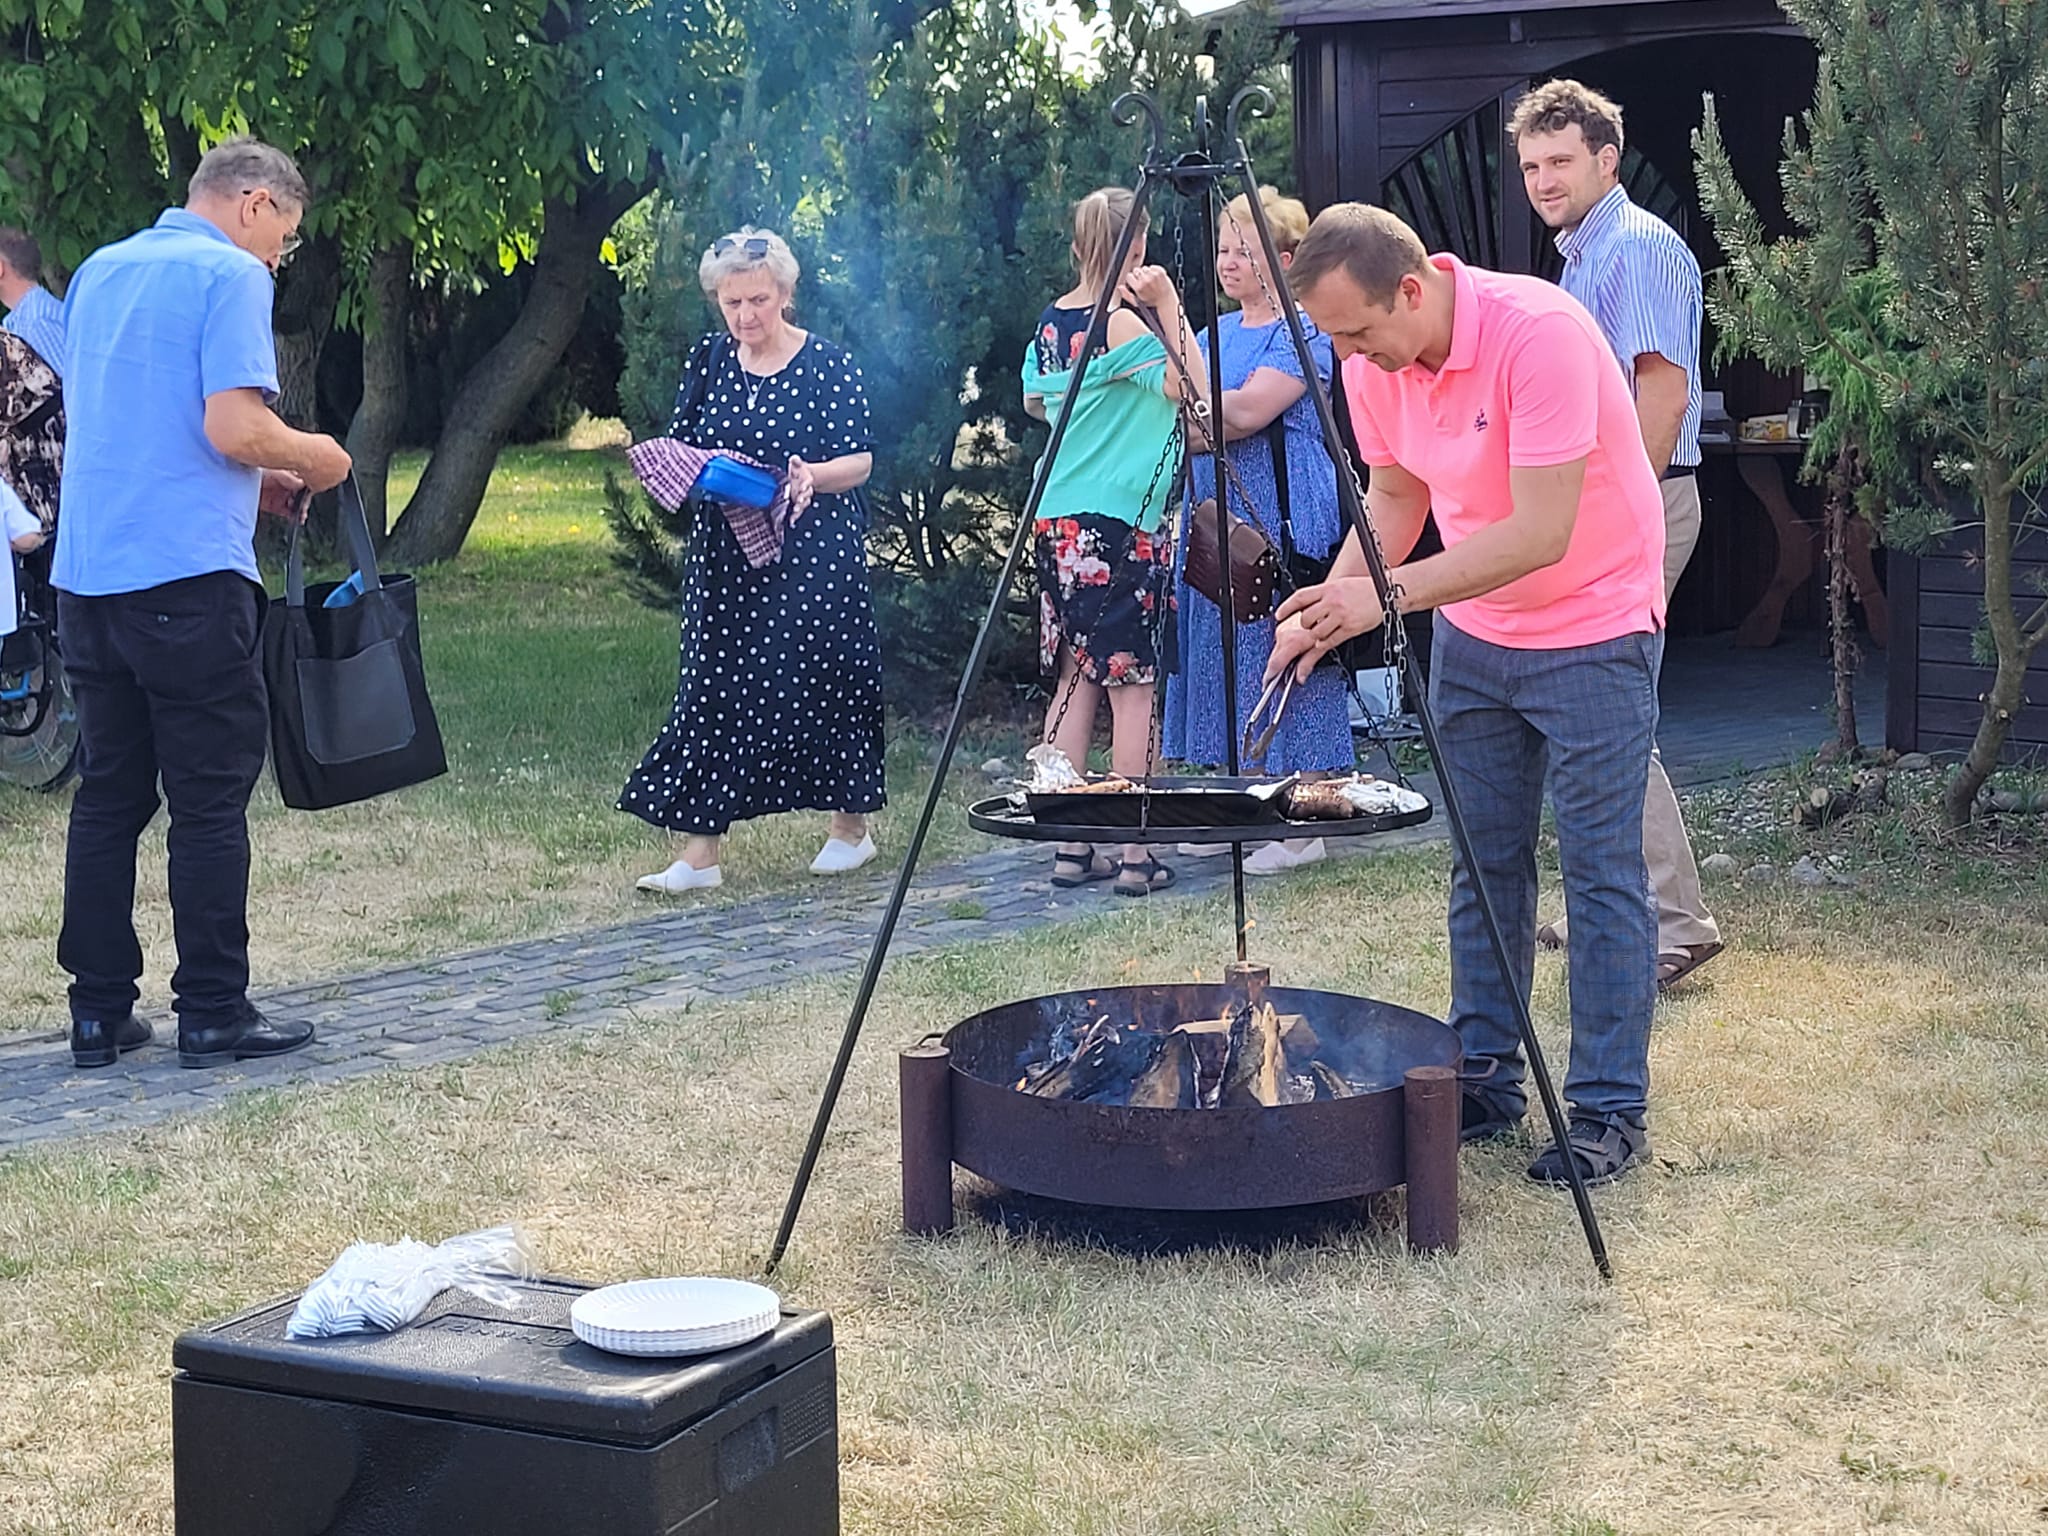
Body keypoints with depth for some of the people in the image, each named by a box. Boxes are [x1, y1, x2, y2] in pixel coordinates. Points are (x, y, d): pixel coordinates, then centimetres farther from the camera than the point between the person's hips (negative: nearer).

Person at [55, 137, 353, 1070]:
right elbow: (235, 428, -18)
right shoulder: (230, 275, -7)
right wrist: (314, 459, 2)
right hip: (188, 575, -7)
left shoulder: (98, 272, 18)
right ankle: (212, 1013, 4)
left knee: (109, 795, 11)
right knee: (210, 801, 0)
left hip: (86, 571, 7)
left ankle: (99, 1012, 14)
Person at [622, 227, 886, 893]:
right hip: (724, 555, 4)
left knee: (819, 679, 0)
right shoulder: (709, 359, 8)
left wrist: (812, 476, -26)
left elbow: (860, 461, -6)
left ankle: (851, 826, 21)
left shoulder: (827, 365, -4)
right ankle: (699, 851, -1)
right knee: (713, 683, -1)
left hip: (813, 555, -4)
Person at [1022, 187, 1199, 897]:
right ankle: (1135, 853, -2)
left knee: (1075, 680, 10)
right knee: (1132, 685, -3)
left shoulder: (1051, 321, 9)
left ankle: (1071, 844, 10)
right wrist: (1169, 305, -11)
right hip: (1122, 524, -7)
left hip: (1056, 520, 7)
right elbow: (1191, 385, -13)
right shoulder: (1122, 323, -13)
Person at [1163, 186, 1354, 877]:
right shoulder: (1216, 331, 16)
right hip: (1215, 515, 8)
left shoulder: (1303, 332, -9)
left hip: (1283, 520, -8)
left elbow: (1243, 413, -21)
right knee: (1222, 658, 10)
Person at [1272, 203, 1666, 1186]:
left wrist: (1388, 594, -31)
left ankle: (1611, 1109, 6)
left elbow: (1541, 533, -31)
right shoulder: (1373, 366, -7)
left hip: (1591, 631, -7)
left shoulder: (1539, 332, -29)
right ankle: (1484, 1082, 21)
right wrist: (1330, 605, -7)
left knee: (1602, 872, -3)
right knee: (1483, 864, 11)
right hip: (1470, 633, 7)